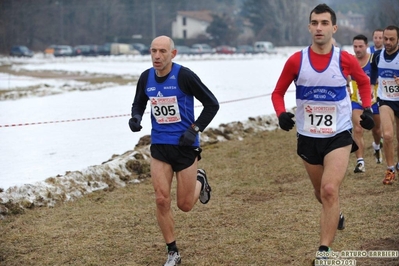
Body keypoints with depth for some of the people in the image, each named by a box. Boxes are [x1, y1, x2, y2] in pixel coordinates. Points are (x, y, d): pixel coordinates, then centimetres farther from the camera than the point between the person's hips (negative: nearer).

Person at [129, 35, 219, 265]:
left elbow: (212, 104, -8)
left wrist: (195, 129, -16)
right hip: (159, 146, 4)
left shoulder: (184, 76, -16)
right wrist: (136, 117, -6)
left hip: (185, 146, -4)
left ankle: (199, 181, 40)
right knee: (162, 200, -5)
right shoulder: (146, 78, -2)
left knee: (185, 205, 4)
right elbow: (139, 103, 16)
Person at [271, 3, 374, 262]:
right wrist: (281, 113, -15)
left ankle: (324, 252, -14)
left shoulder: (345, 59, -9)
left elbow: (364, 82, 12)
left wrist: (367, 108, -2)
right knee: (322, 193, 18)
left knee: (329, 190, -19)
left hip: (338, 136, -2)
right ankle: (337, 215, 53)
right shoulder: (296, 61, -9)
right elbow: (278, 92, 4)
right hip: (308, 137, 3)